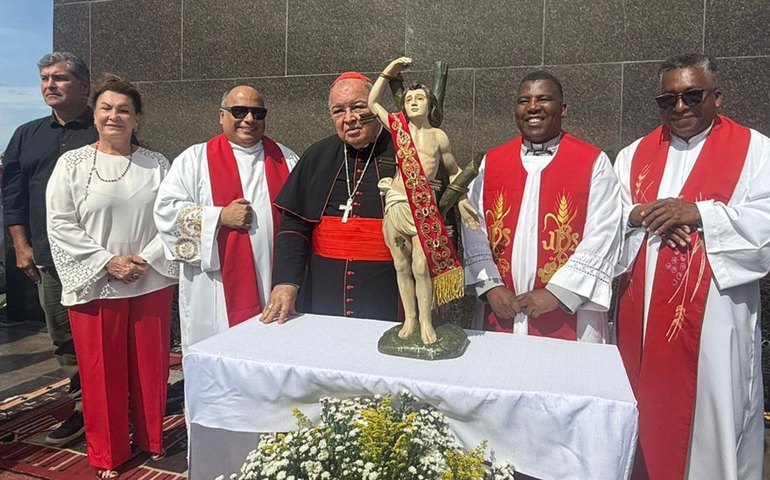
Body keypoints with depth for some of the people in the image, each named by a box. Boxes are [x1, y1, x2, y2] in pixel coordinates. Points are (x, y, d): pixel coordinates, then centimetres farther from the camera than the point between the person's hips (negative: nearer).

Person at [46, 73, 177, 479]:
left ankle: (152, 441, 31)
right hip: (95, 285, -1)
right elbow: (60, 224, -4)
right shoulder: (72, 164, 0)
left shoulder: (157, 164, 5)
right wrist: (107, 261, -12)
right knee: (102, 371, 8)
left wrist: (147, 258, -10)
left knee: (151, 366, 10)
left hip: (152, 283, 2)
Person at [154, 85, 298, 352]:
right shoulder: (195, 159, 5)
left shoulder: (285, 159, 12)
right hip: (218, 290, -2)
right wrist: (220, 216, -13)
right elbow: (166, 209, -2)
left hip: (275, 285, 2)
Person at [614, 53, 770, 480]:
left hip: (713, 314, -3)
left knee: (711, 413, 4)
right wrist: (639, 216, -13)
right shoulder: (634, 155, 13)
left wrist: (698, 213, -18)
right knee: (646, 410, 12)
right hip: (642, 314, 3)